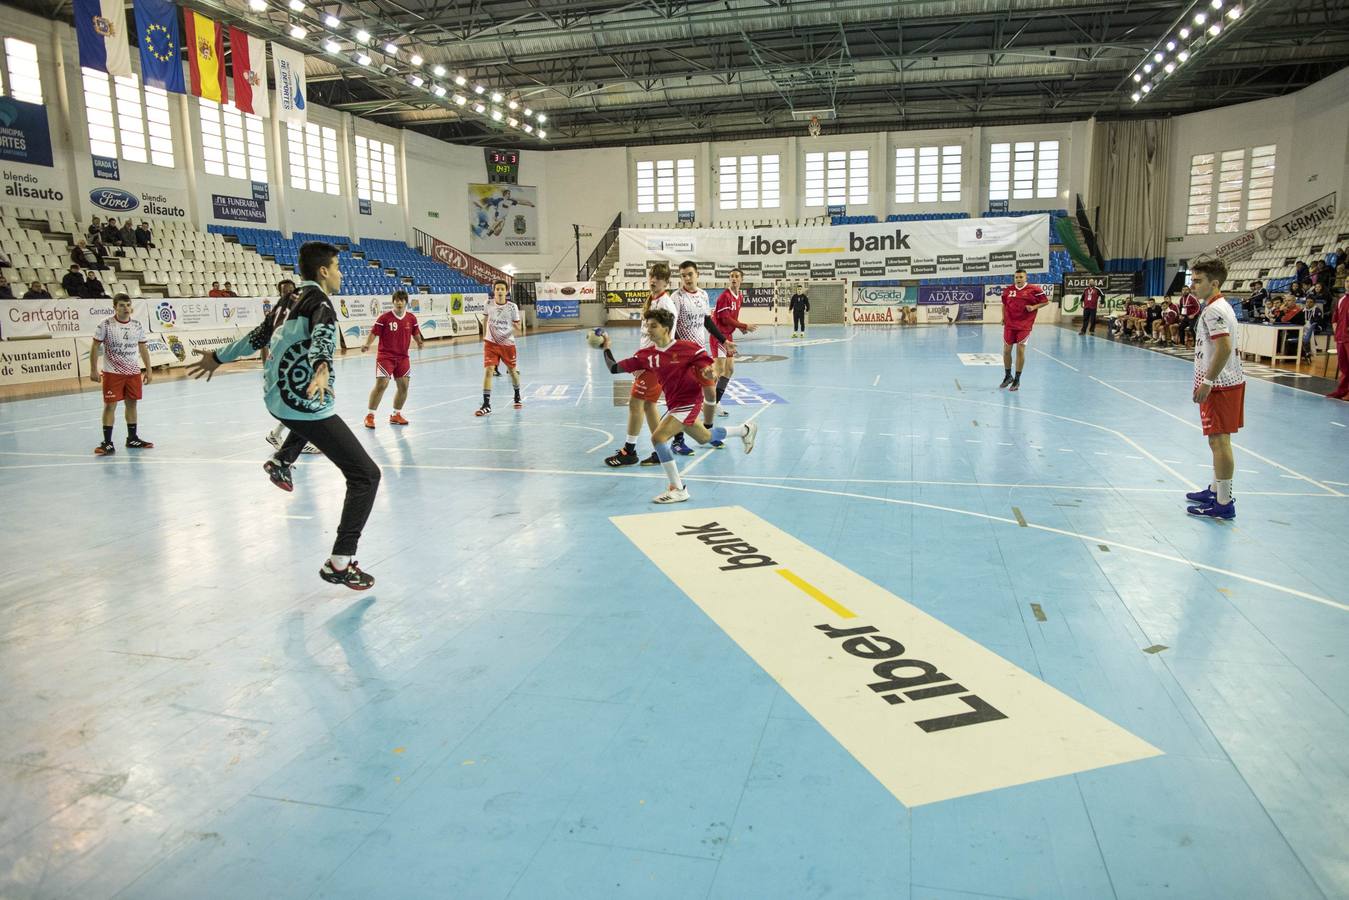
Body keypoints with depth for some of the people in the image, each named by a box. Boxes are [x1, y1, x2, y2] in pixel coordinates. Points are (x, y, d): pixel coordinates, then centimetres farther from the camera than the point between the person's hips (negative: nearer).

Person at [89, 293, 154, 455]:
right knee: (110, 405, -4)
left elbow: (143, 348, 12)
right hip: (112, 372, -4)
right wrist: (93, 370, -7)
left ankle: (132, 438, 23)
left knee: (132, 404, 10)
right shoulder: (105, 325, -7)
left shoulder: (138, 326, 4)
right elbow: (95, 347, -4)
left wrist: (149, 370, 10)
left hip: (133, 372, 4)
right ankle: (108, 443, 0)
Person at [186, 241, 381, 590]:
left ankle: (280, 462, 46)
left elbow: (257, 335, 26)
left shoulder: (292, 301, 14)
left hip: (277, 400, 9)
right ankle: (340, 563, -14)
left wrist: (219, 358, 41)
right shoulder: (319, 300, -11)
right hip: (305, 405, -9)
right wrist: (322, 368, -52)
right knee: (365, 475, -10)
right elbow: (322, 336, -33)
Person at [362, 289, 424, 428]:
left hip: (403, 357, 5)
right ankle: (370, 416, 0)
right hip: (385, 356, -4)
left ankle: (396, 415, 22)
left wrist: (419, 342, -7)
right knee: (381, 384, -13)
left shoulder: (411, 318, 3)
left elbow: (416, 333, 13)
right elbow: (373, 333, -7)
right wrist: (366, 344, -22)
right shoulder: (385, 318, -9)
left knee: (403, 385, 4)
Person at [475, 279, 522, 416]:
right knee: (488, 370, -13)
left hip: (507, 343, 0)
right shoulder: (489, 304, -5)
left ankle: (517, 397, 42)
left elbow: (518, 326, -5)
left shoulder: (512, 307, -11)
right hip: (491, 343, 0)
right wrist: (485, 335, 17)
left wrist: (516, 326, -27)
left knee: (512, 370, 15)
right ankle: (486, 405, -12)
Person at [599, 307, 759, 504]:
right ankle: (746, 430, 53)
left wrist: (707, 371, -23)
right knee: (705, 438, 28)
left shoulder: (687, 347, -16)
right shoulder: (646, 355, -3)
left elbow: (705, 361, -3)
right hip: (674, 405, 8)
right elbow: (615, 368, -3)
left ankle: (678, 490, -12)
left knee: (658, 437, -21)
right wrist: (606, 348, -12)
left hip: (688, 402, -8)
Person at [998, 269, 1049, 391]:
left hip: (1024, 326, -4)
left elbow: (1045, 302, 2)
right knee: (1006, 350, 7)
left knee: (1020, 350, -6)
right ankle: (1008, 376, 27)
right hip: (1009, 324, 4)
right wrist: (1003, 317, 8)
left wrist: (1034, 307, -14)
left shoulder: (1034, 289, -5)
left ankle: (1017, 380, 5)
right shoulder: (1008, 290, 6)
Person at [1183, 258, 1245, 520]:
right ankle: (1216, 491, 31)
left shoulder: (1213, 310, -16)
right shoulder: (1220, 306, 16)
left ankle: (1223, 504, -4)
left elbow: (1224, 348, -25)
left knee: (1219, 441, -7)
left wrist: (1207, 382, -22)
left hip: (1220, 384, -11)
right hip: (1229, 381, 11)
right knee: (1219, 440, 19)